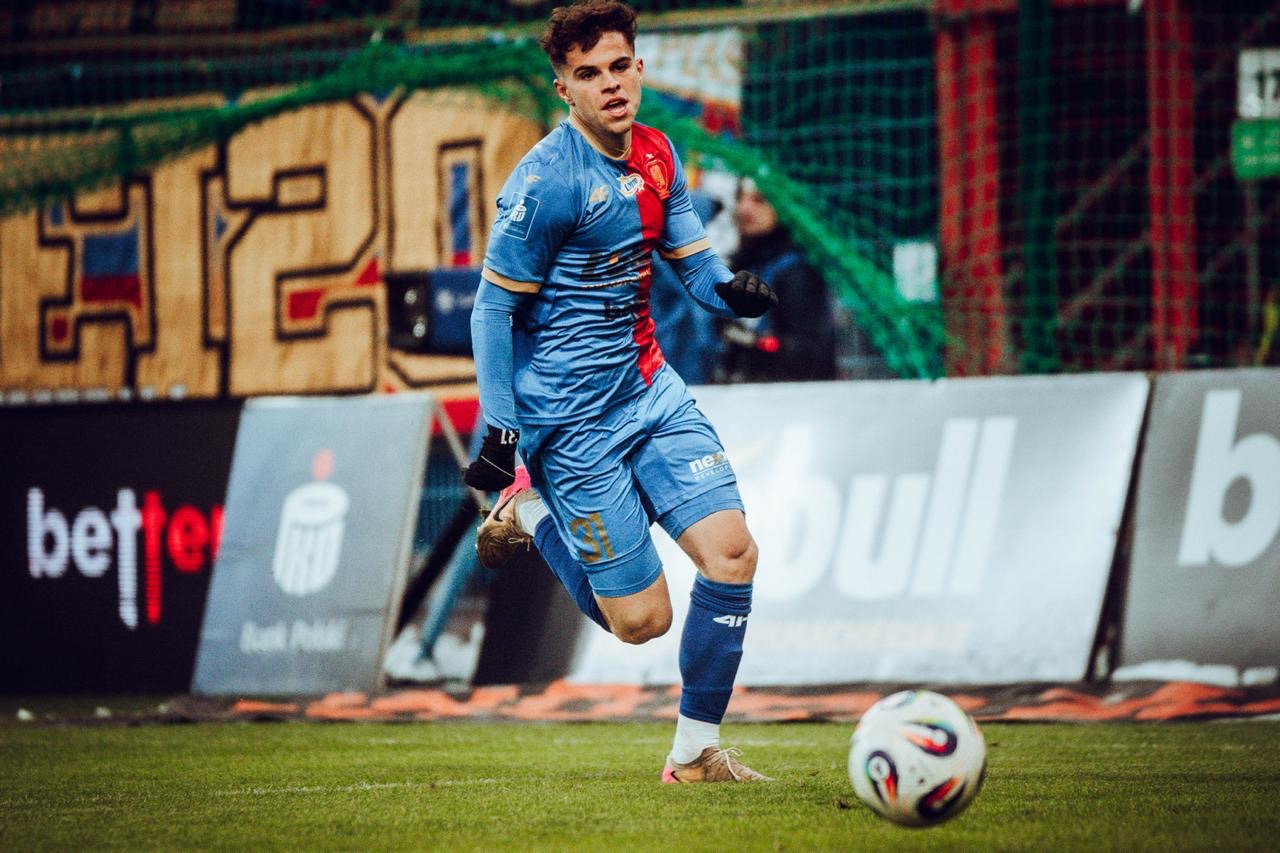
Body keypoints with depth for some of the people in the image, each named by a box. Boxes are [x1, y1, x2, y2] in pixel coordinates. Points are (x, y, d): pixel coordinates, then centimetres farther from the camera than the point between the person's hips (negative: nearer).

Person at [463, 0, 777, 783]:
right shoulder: (547, 181, -17)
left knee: (732, 549, -8)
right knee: (643, 619, -4)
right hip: (575, 417, -7)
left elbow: (694, 261, 10)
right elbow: (494, 309, -12)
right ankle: (530, 510, 22)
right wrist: (499, 428, -17)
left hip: (651, 388, 7)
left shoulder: (657, 155, 5)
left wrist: (728, 289, -14)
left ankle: (697, 751, 5)